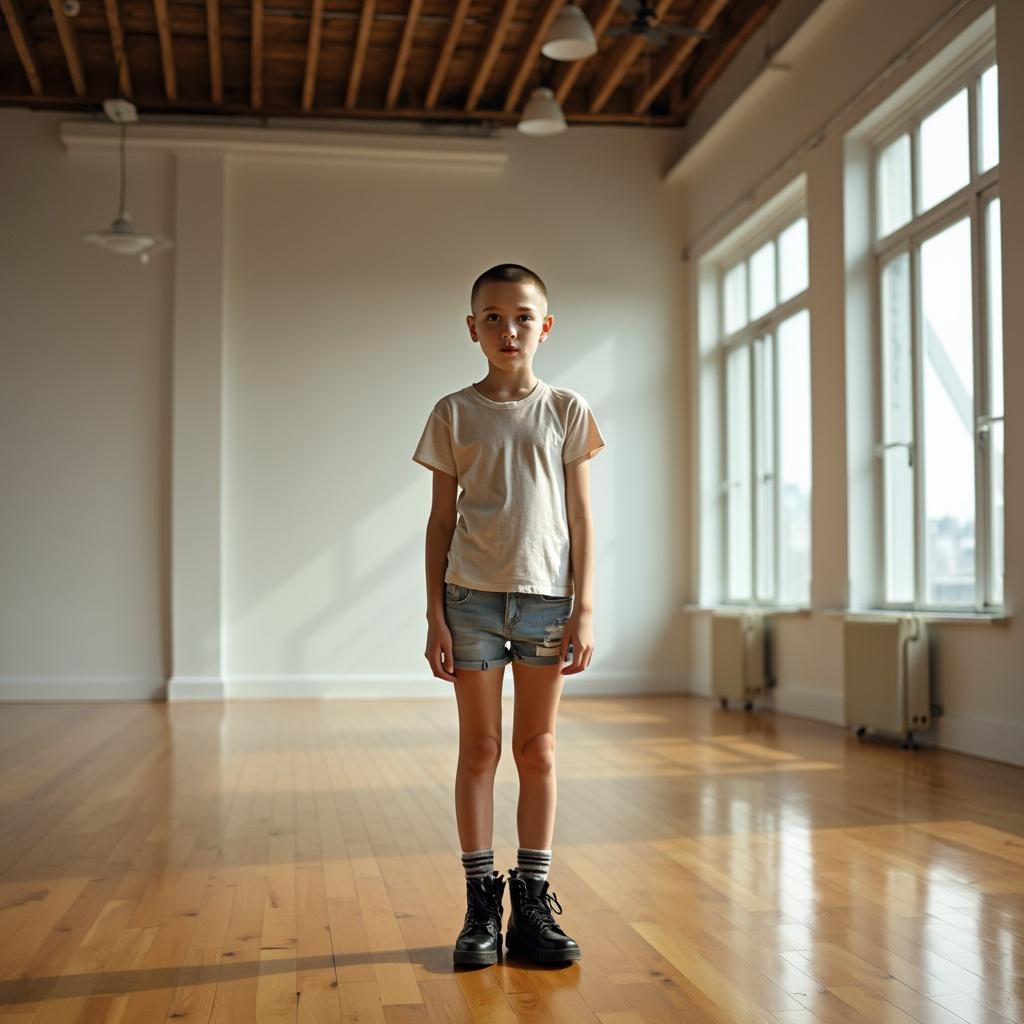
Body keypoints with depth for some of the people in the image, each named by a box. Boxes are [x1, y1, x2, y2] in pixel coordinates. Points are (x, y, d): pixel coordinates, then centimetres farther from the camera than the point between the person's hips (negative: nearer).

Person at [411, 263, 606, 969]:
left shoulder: (566, 410, 5)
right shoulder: (454, 414, 4)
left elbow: (581, 517, 4)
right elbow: (441, 519, 5)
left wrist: (584, 610, -2)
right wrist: (435, 616, -1)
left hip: (547, 599, 0)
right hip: (473, 598, 0)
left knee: (538, 750, 7)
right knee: (480, 748, 5)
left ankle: (533, 903, 16)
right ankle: (481, 904, 14)